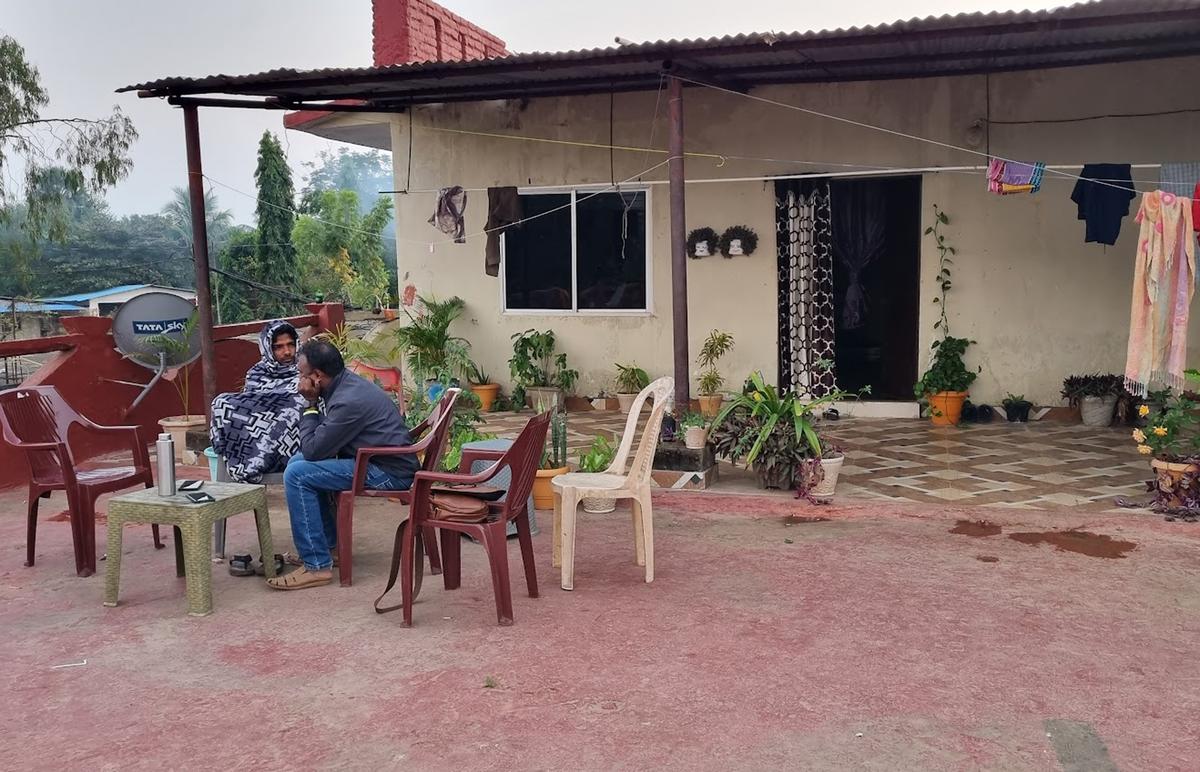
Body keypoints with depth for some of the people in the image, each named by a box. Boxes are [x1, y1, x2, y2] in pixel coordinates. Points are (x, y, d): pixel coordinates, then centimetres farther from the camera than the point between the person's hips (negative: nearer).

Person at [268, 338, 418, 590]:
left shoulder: (348, 401, -23)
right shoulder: (347, 383, 9)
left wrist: (310, 405, -7)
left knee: (297, 474, -16)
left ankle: (317, 566, -11)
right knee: (298, 461, 16)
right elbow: (322, 442, 17)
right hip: (384, 462, 11)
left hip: (390, 472, -11)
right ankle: (326, 545, 21)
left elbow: (312, 449, -17)